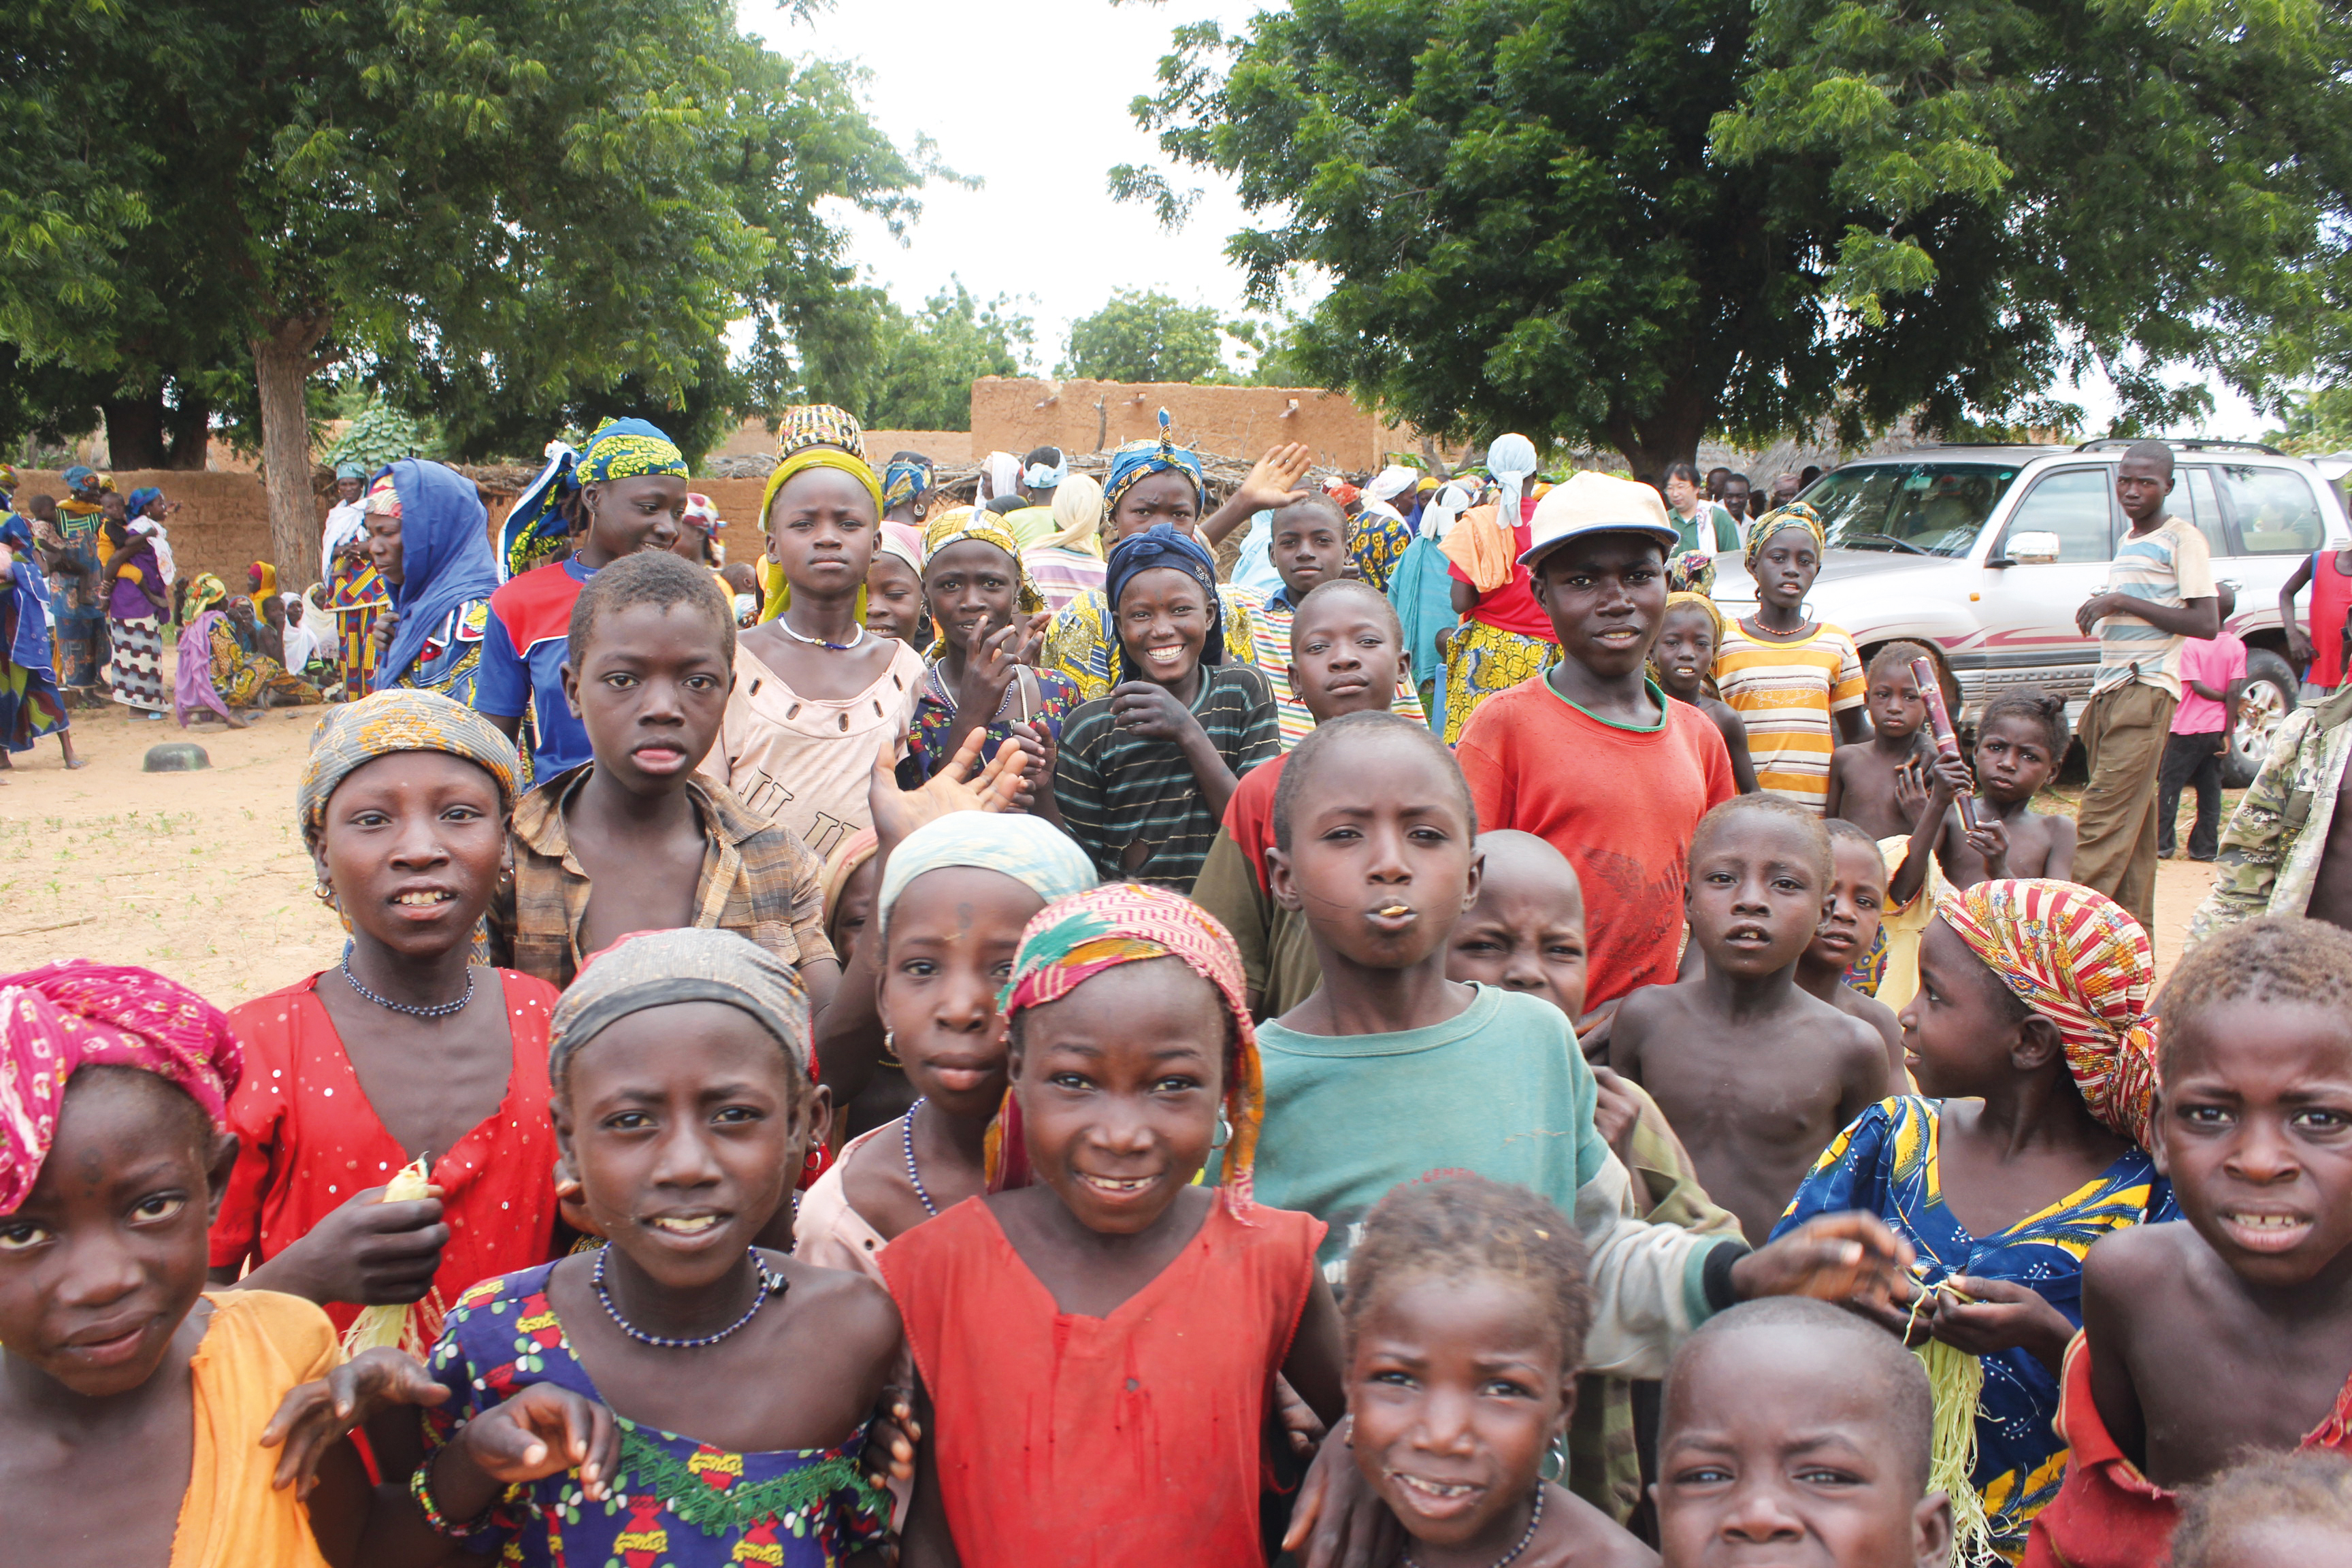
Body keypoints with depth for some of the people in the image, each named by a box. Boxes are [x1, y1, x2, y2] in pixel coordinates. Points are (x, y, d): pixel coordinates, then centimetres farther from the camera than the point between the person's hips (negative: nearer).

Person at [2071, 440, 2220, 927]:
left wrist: (2122, 602, -15)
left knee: (2104, 817, -15)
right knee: (2131, 819, 6)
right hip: (2110, 692, 8)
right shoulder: (2128, 541, 22)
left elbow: (2206, 624, -13)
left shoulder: (2181, 538, -4)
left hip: (2146, 690, -8)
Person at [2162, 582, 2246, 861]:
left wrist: (2223, 697, 1)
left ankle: (2161, 844, 3)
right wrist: (2228, 734, -4)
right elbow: (2234, 693, -5)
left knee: (2169, 786, 4)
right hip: (2217, 730, 4)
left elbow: (2197, 686, -15)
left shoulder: (2190, 644, -12)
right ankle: (2205, 847, 11)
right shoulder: (2237, 647, -1)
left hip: (2187, 729, -4)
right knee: (2210, 790, 9)